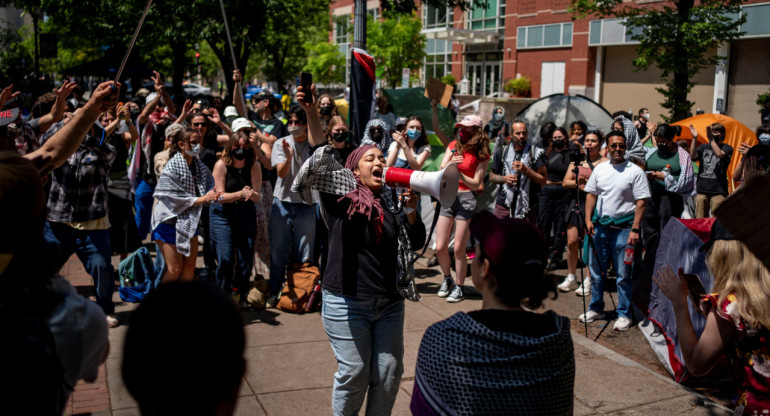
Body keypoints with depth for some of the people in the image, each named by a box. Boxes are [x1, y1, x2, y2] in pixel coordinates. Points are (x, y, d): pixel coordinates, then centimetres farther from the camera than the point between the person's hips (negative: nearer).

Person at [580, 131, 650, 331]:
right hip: (599, 227, 4)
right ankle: (596, 309, 27)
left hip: (623, 228, -4)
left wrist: (635, 229, -13)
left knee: (623, 275, 1)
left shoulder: (635, 171, -3)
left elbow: (641, 202, -7)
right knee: (596, 271, 12)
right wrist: (588, 220, 2)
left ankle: (624, 314, 13)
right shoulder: (599, 169, 10)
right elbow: (591, 194, 13)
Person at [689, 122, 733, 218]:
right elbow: (693, 156, -5)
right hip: (702, 189, 3)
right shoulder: (703, 147, 13)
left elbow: (720, 154, -18)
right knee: (700, 220, 5)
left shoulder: (727, 148, 5)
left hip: (718, 191, -3)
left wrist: (711, 139, -25)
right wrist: (694, 138, -15)